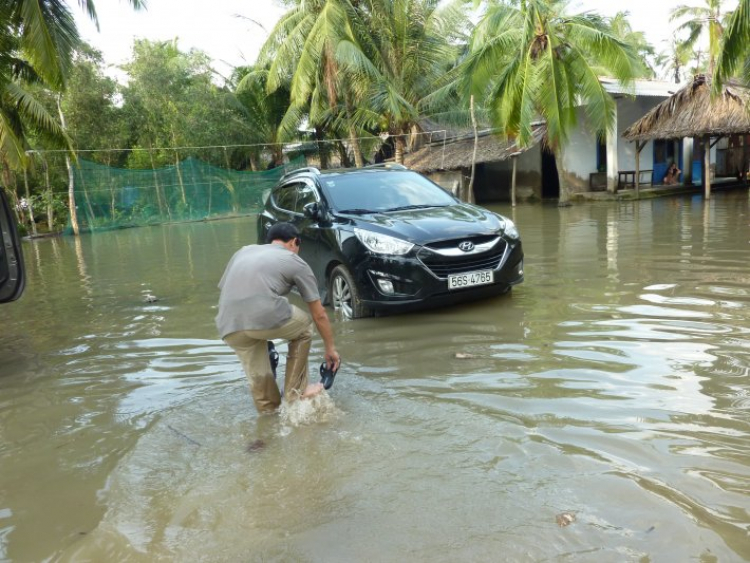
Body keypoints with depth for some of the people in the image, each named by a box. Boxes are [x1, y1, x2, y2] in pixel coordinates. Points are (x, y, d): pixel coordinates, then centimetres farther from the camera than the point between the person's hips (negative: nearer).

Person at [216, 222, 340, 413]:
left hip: (229, 328, 4)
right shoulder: (296, 263, 18)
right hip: (265, 317, -4)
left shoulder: (243, 251, 30)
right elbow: (319, 315, 21)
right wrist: (330, 348, 33)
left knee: (258, 375, 25)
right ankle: (295, 391, 28)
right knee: (304, 327, 25)